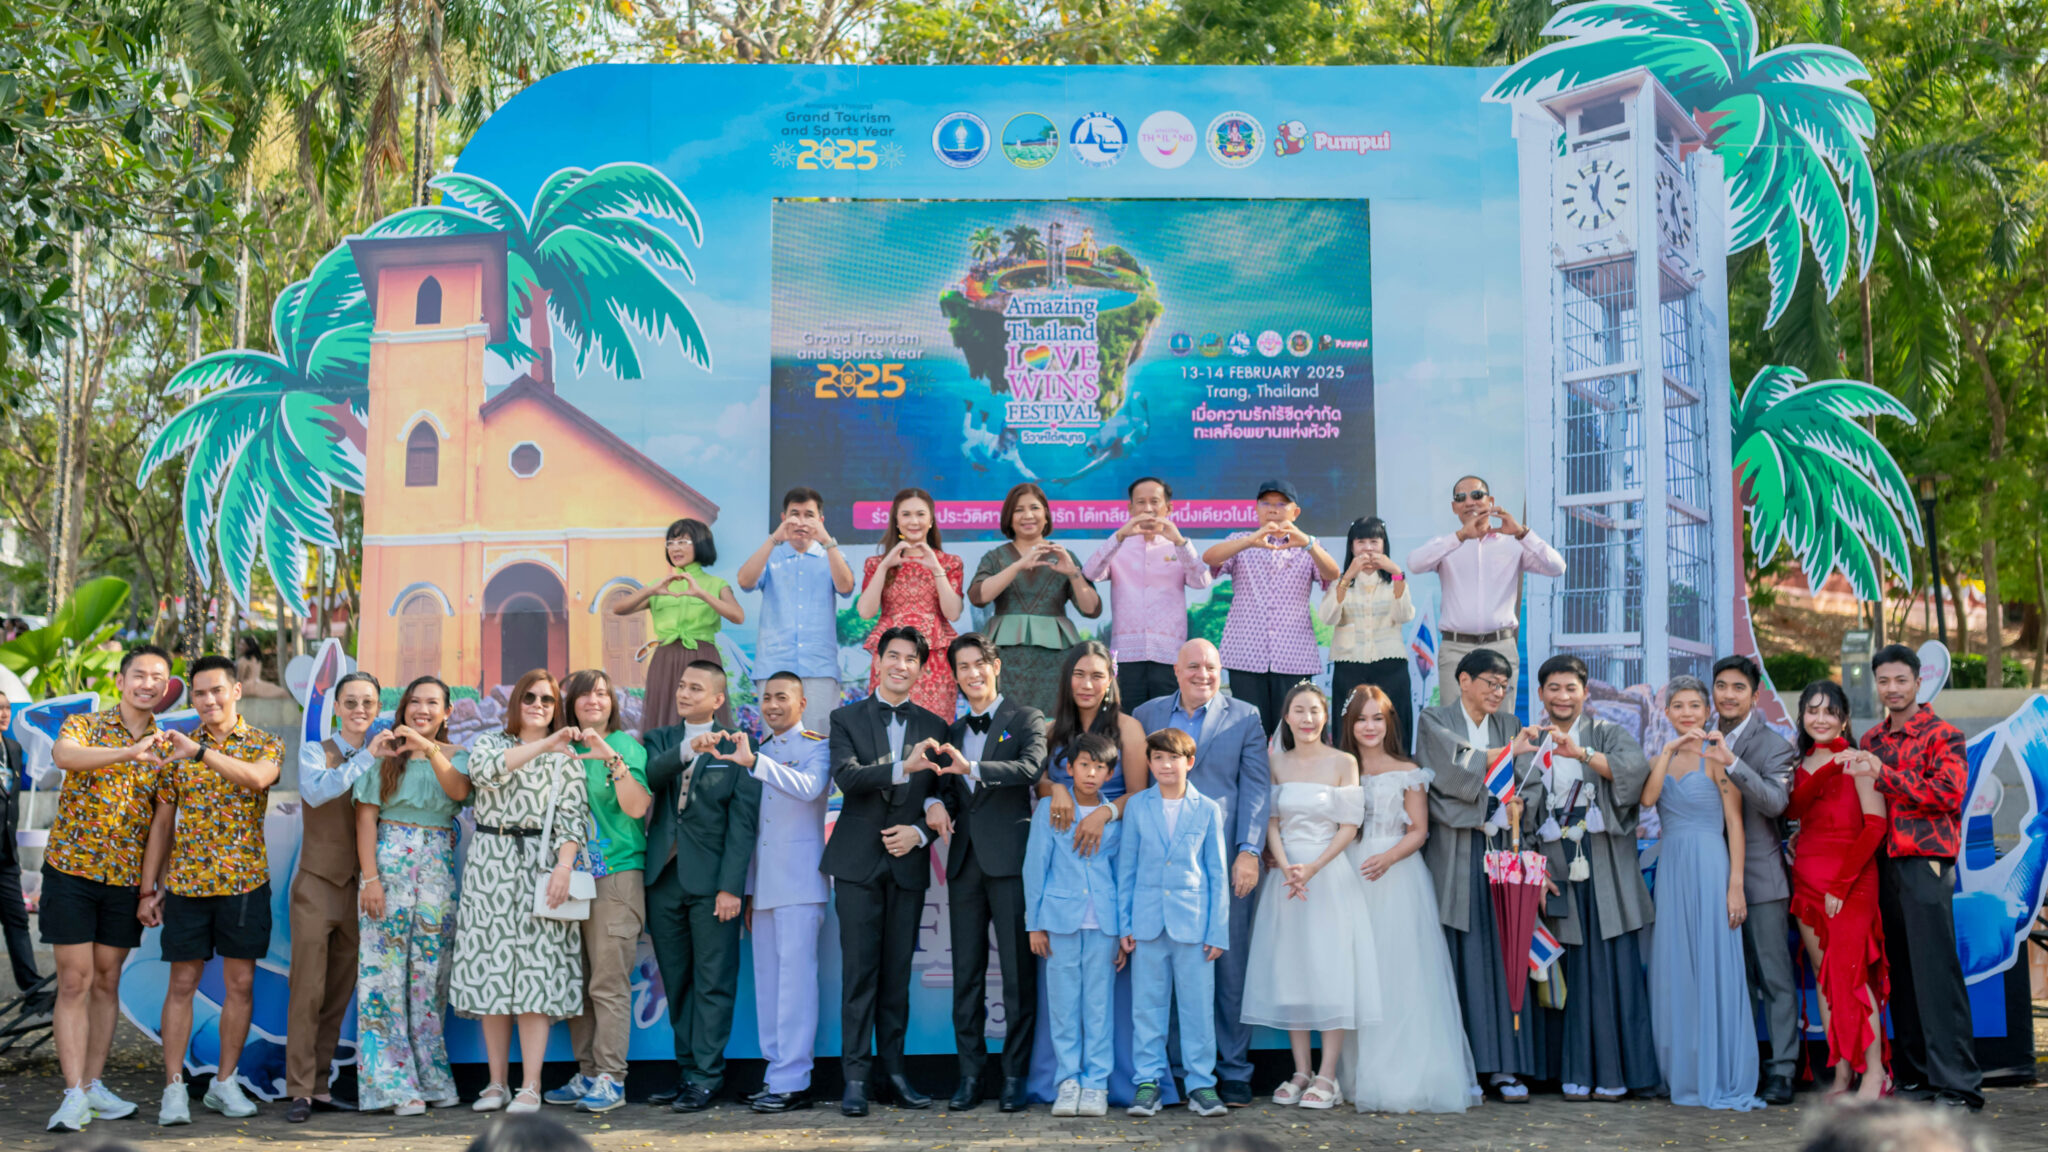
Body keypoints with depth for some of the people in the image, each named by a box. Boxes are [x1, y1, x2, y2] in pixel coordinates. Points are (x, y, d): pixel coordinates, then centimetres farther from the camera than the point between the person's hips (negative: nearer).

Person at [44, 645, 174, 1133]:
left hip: (126, 879, 4)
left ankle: (93, 1084, 17)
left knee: (107, 982, 9)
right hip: (71, 870, -3)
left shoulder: (165, 747, 8)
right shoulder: (85, 725, -2)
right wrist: (129, 752, -42)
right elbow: (62, 754, -28)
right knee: (75, 981, -4)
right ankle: (74, 1094, -3)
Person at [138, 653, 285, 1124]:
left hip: (245, 882, -1)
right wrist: (148, 889, 5)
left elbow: (258, 777, -25)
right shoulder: (177, 749, 7)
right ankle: (174, 1087, 9)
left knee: (240, 983, 4)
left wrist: (201, 752, -36)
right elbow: (162, 822, 8)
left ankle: (225, 1082, 16)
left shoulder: (265, 744, 0)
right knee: (182, 983, 3)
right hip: (185, 883, 1)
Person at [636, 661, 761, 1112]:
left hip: (711, 881, -4)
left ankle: (707, 1075, 3)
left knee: (713, 982, -2)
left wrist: (731, 886, -12)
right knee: (676, 981, 10)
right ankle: (686, 1069, 18)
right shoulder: (660, 740, 13)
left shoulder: (736, 747, 0)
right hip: (664, 877, 4)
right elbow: (648, 778, -9)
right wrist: (687, 750, -26)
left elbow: (743, 822, -5)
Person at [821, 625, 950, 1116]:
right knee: (860, 970, -3)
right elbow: (847, 777, -13)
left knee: (898, 971, 6)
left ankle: (894, 1070, 14)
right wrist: (902, 767, -27)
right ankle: (855, 1075, 1)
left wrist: (919, 831, -9)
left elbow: (940, 796, 9)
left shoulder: (934, 727, 10)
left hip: (908, 863, 2)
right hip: (859, 862, -2)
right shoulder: (846, 719, 4)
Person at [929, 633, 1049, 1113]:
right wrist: (938, 804, -2)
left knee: (1018, 973, -4)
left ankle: (1015, 1076, 3)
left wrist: (972, 768, -28)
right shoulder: (953, 732, 20)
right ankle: (970, 1075, 10)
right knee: (967, 975, 5)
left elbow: (1032, 768, -16)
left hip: (1010, 858, -5)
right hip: (965, 860, 5)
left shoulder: (1026, 719, 2)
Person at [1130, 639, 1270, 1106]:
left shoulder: (1245, 717, 9)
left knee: (1230, 966, 0)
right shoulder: (1146, 715, 14)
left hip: (1226, 860, -1)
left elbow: (1256, 788, 3)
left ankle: (1233, 1072, 9)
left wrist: (1249, 852, -7)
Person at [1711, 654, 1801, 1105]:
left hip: (1760, 878, -5)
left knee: (1775, 979, -1)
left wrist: (1731, 763, -31)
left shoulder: (1773, 746, -4)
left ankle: (1782, 1072, 3)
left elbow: (1774, 801, -22)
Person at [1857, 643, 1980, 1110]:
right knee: (1899, 971, 7)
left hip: (1925, 864, -6)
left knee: (1936, 971, -8)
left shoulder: (1942, 735, -1)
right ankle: (1914, 1073, 14)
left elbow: (1948, 793, -14)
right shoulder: (1872, 740, 18)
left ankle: (1958, 1085, -6)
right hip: (1881, 863, 6)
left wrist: (1885, 775, -17)